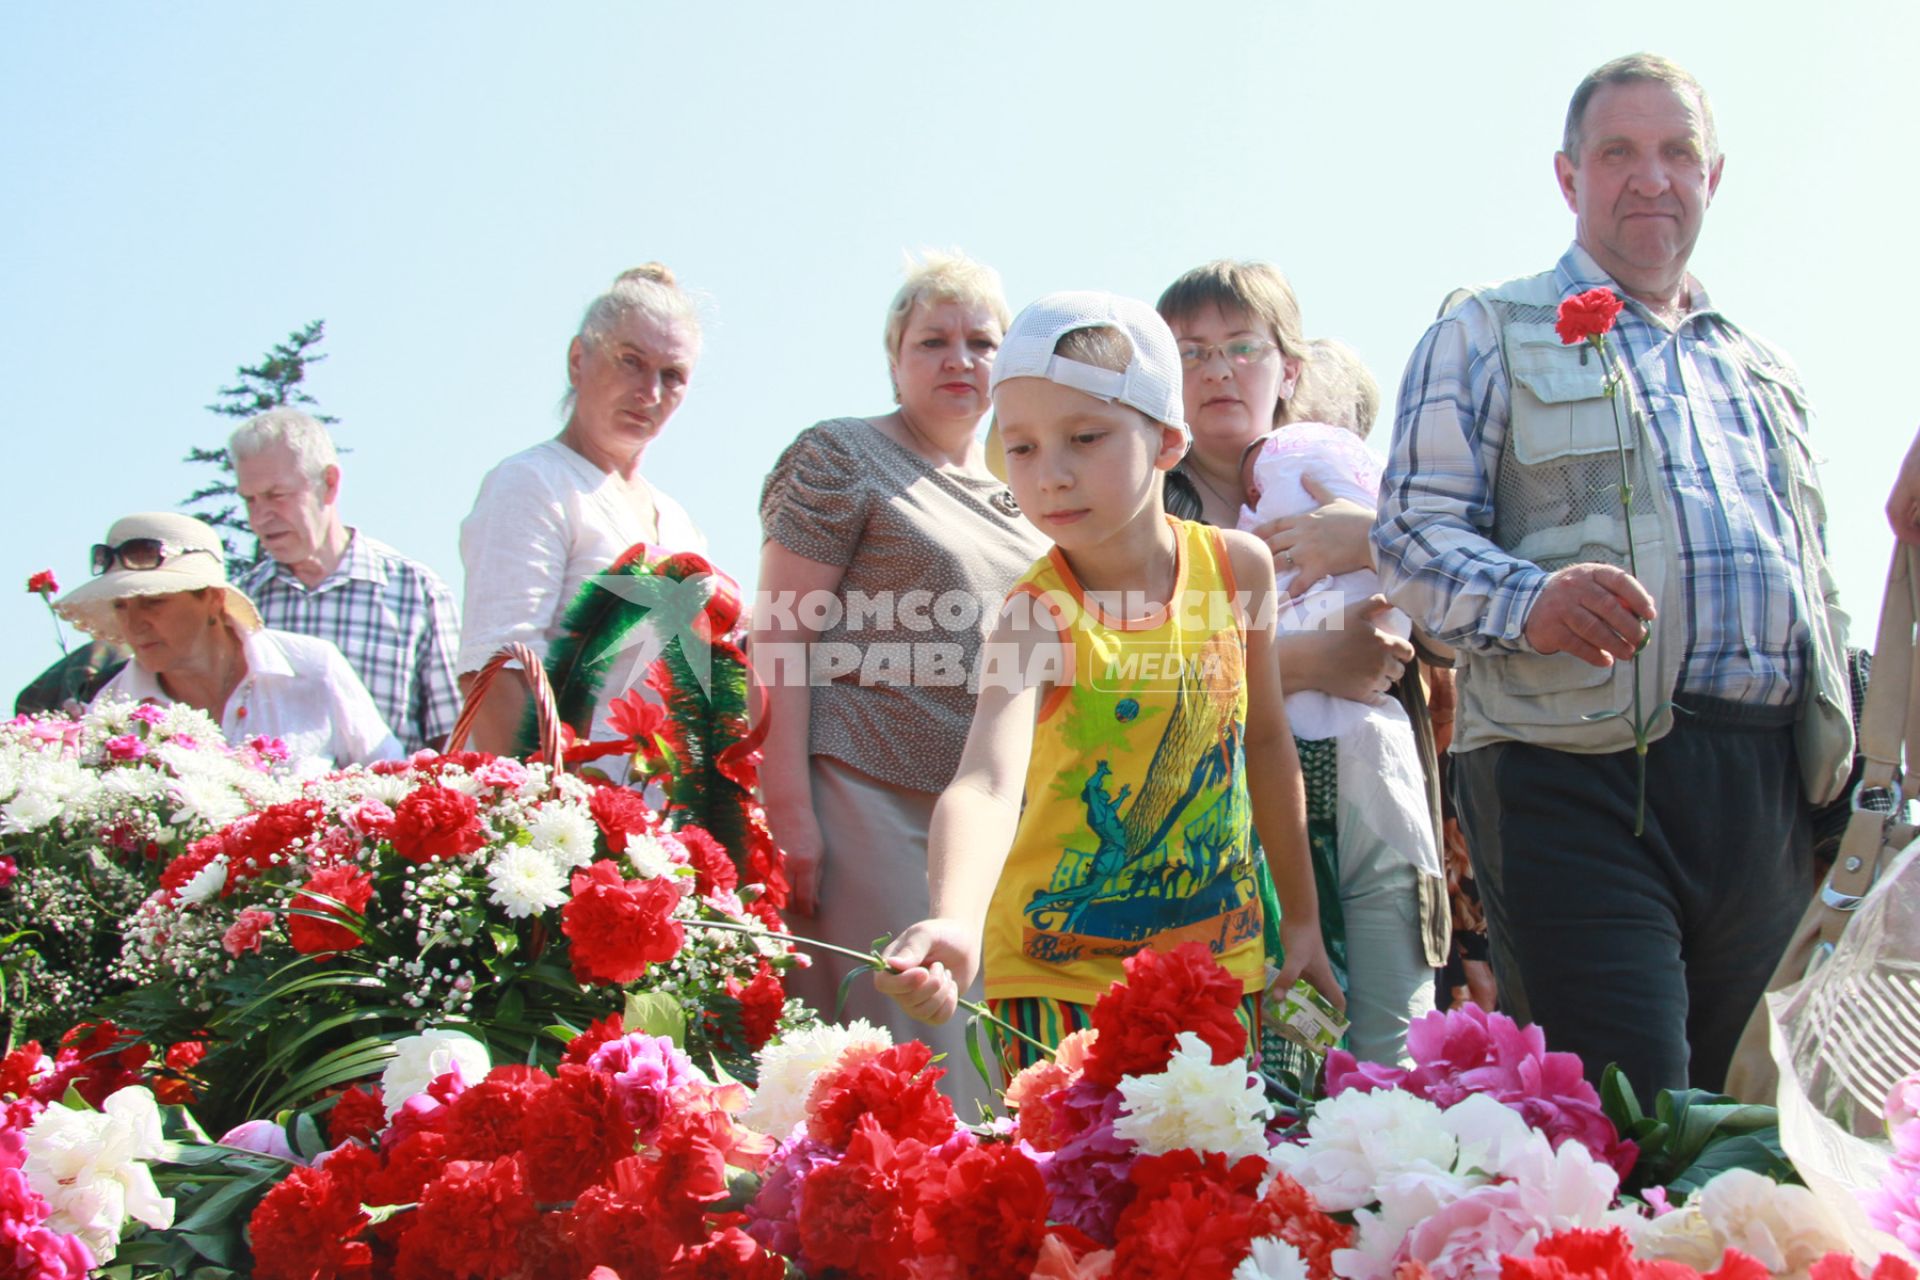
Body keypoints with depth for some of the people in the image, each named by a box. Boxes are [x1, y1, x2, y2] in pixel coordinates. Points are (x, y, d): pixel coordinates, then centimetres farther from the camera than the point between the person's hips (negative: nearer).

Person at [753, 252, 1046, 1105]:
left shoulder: (1016, 494, 22)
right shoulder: (841, 458, 2)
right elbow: (781, 633, -6)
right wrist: (788, 808, -16)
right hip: (868, 797, -6)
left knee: (979, 1052, 3)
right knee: (895, 1043, -12)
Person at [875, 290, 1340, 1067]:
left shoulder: (1237, 567, -5)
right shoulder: (1038, 616, -18)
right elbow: (988, 783, -35)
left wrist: (1301, 918, 17)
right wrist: (956, 924, -54)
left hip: (1223, 957, 4)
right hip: (1066, 980, -4)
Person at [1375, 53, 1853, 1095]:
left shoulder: (1761, 370, 27)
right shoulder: (1488, 334, 11)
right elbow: (1413, 535, 0)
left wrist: (1839, 758, 16)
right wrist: (1531, 600, -20)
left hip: (1768, 781, 5)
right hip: (1579, 773, -5)